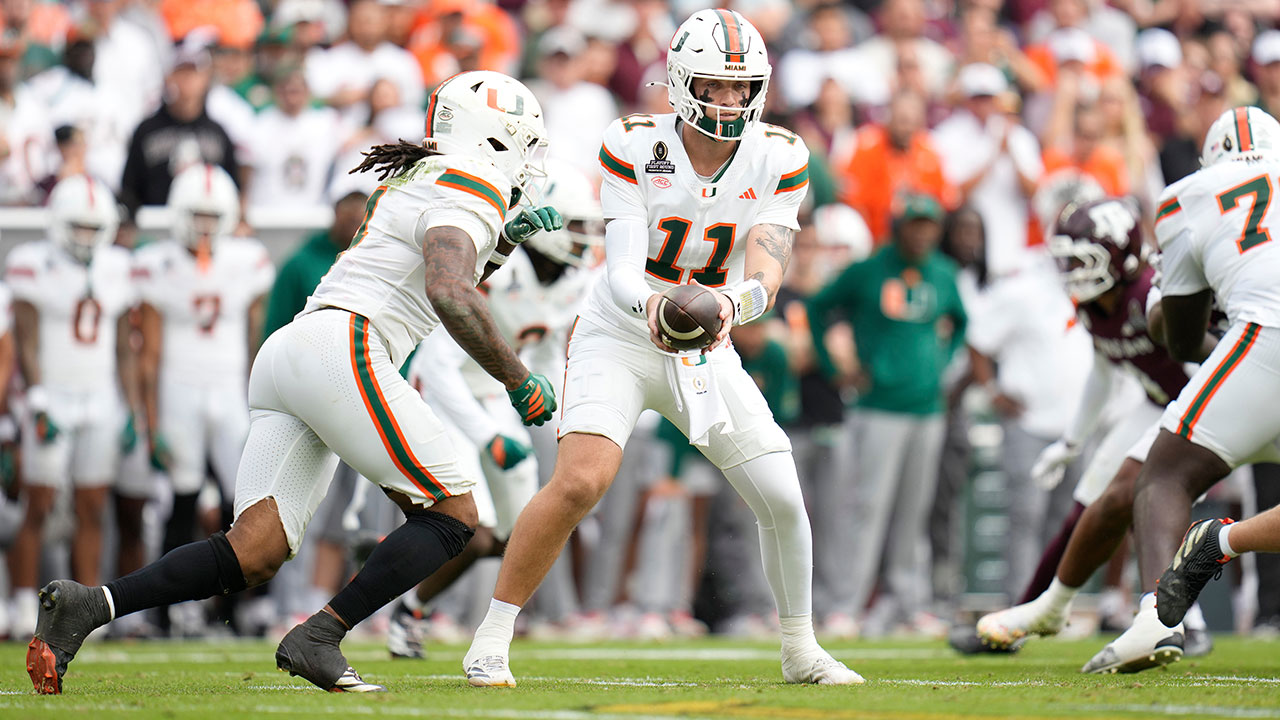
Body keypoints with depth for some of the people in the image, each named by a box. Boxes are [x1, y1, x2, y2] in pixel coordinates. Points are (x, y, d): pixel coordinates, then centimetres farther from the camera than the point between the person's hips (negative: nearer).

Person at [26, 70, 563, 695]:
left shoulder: (416, 181, 29)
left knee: (251, 558, -2)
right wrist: (518, 382, -11)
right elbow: (449, 297, -19)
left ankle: (88, 605, -16)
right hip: (342, 349, -9)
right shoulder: (470, 199, -2)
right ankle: (317, 638, -13)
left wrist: (504, 239, 34)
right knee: (453, 516, -2)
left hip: (283, 360, 9)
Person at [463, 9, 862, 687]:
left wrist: (734, 302, -42)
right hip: (619, 342, -4)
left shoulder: (778, 159, -8)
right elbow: (623, 272, -23)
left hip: (707, 350, 4)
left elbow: (766, 268, -19)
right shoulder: (635, 147, -16)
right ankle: (490, 641, -13)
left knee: (782, 499, -3)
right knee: (579, 482, -24)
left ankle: (801, 650, 20)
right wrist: (649, 305, -46)